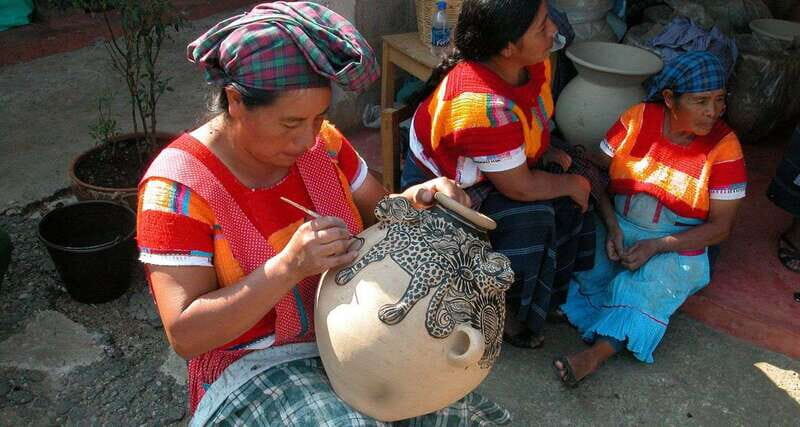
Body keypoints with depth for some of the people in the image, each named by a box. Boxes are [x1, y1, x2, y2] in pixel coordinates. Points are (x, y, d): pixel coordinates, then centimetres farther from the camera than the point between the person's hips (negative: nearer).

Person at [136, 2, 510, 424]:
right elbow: (185, 335, -21)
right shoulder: (178, 186, -19)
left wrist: (416, 200, -16)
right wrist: (289, 266, -33)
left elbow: (378, 213, 8)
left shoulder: (320, 141, -5)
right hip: (253, 364, -4)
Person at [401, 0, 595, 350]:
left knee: (566, 208, -6)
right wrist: (573, 184, -13)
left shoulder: (534, 63, -12)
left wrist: (547, 152, -6)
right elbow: (519, 187, -29)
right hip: (440, 189, -8)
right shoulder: (483, 103, -38)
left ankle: (550, 299, 14)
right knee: (532, 216, -26)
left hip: (493, 171, 8)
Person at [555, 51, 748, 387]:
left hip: (677, 245, -3)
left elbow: (720, 227, -8)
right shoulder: (638, 118, -6)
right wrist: (612, 225, -16)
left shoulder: (723, 146, -10)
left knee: (648, 284, -33)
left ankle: (597, 353, -39)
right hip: (617, 227, 3)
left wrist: (655, 246, -21)